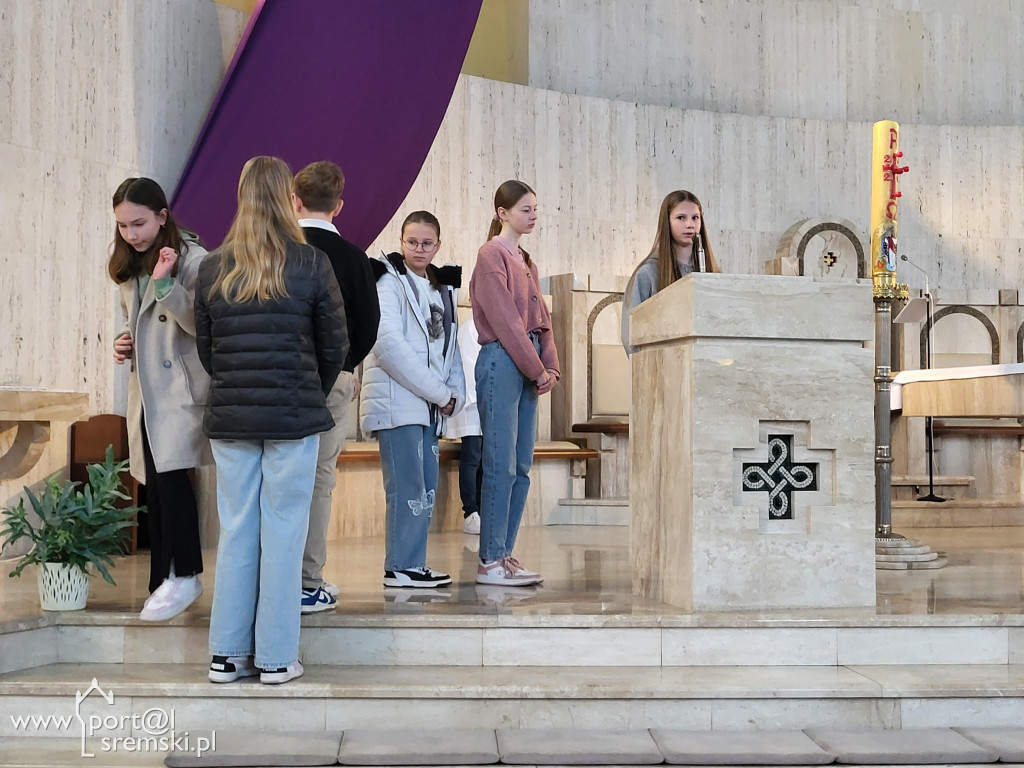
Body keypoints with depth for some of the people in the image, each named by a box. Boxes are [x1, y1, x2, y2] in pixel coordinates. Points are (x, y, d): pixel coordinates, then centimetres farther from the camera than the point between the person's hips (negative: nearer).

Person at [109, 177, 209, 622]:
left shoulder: (194, 260, -8)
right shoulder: (128, 268, 15)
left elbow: (203, 325, -16)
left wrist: (164, 283, -26)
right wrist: (124, 343, 7)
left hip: (181, 389, -7)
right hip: (146, 389, 7)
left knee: (171, 474, -17)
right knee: (155, 484, 7)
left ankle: (182, 576, -9)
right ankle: (165, 584, 13)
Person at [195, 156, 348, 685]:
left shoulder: (213, 269, 3)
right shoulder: (312, 264, -5)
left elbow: (204, 348, 9)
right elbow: (335, 345, 1)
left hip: (230, 418, 3)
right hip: (293, 418, -3)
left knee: (236, 529, 10)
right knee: (283, 532, 3)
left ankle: (227, 655, 16)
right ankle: (276, 658, 9)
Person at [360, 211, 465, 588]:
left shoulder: (443, 288, 18)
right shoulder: (389, 281, -5)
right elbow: (390, 343, -16)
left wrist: (454, 393, 2)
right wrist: (438, 391, -15)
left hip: (430, 404, 8)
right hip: (398, 399, -8)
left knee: (426, 487, 9)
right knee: (407, 486, -9)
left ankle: (414, 563, 16)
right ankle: (401, 567, -2)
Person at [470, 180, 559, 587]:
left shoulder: (525, 260, 20)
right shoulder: (492, 255, -6)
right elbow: (505, 320, -13)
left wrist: (550, 366, 3)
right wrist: (538, 369, -11)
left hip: (528, 367, 9)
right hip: (501, 362, -9)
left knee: (521, 468, 7)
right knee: (501, 466, -8)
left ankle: (505, 555, 13)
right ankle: (490, 562, -3)